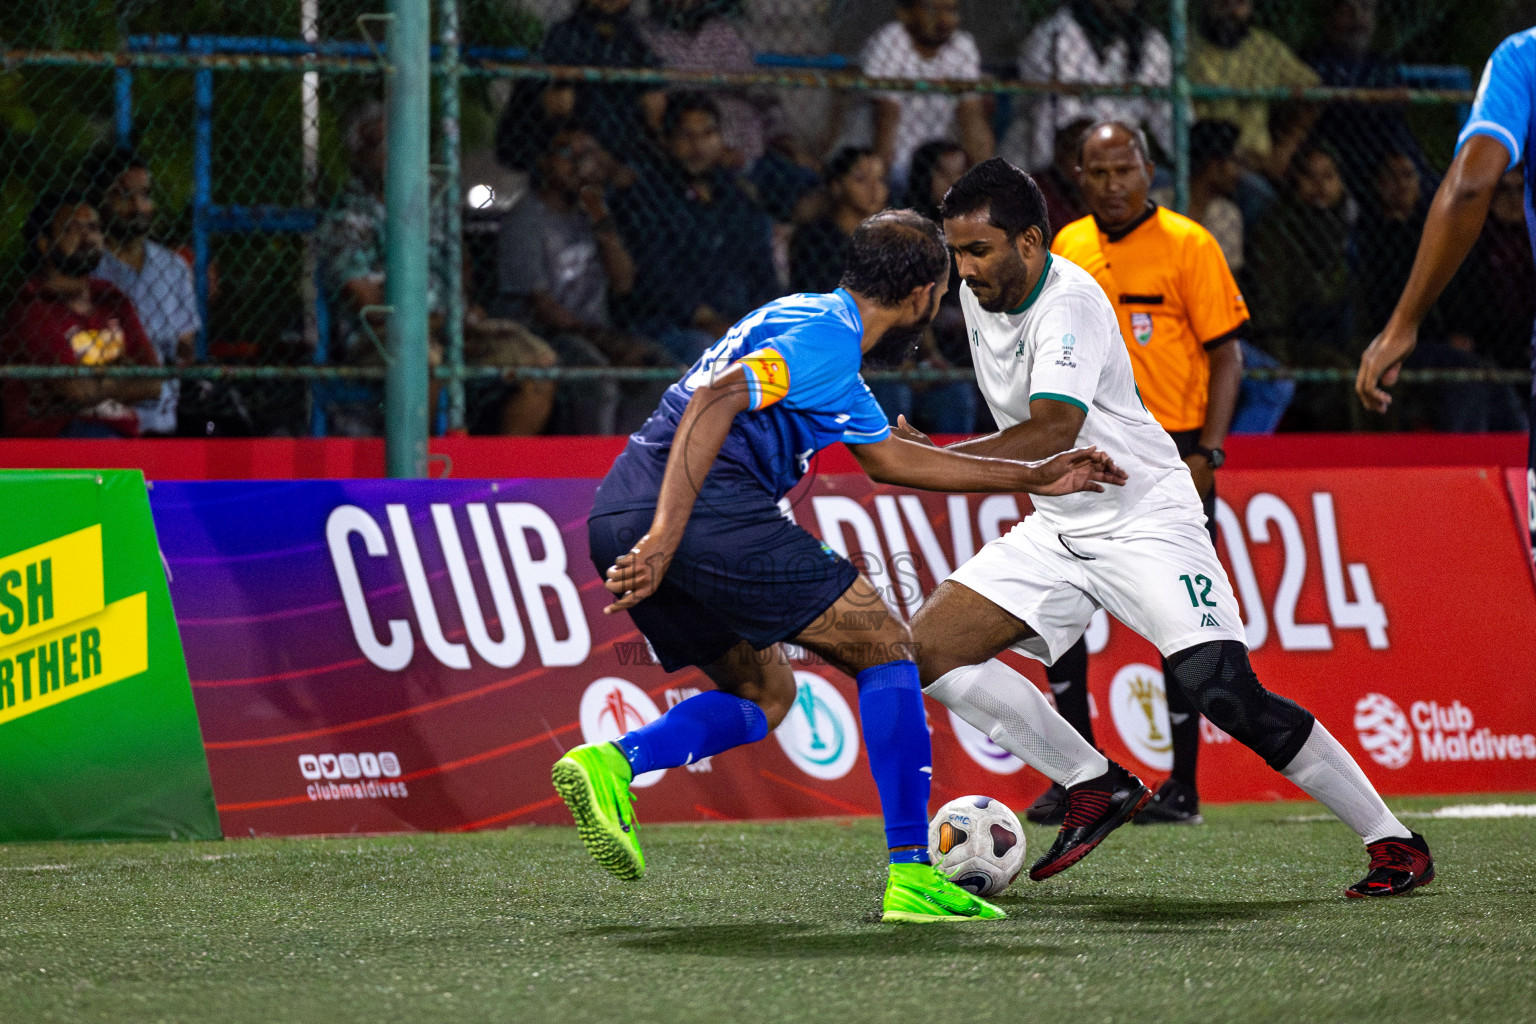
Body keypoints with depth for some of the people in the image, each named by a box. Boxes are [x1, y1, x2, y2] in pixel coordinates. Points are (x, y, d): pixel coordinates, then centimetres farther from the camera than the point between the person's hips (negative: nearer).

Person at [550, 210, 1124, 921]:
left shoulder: (808, 323, 27)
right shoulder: (825, 337, -6)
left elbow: (890, 459, 38)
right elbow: (714, 402, -21)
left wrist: (1035, 477, 40)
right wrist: (665, 537, -29)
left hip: (619, 520, 10)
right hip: (709, 512, -10)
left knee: (766, 695, 22)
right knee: (885, 648, 3)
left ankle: (612, 763, -3)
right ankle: (912, 876, -1)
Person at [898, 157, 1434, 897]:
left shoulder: (1070, 303, -23)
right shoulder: (977, 296, 2)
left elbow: (1053, 431, -38)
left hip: (1147, 521, -8)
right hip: (1057, 529, 8)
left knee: (1223, 691, -21)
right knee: (926, 649, -6)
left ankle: (1394, 845, -9)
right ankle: (1094, 786, 4)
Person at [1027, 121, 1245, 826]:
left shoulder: (1187, 245, -5)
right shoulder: (1066, 248, 9)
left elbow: (1226, 352, -6)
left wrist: (1206, 452, -14)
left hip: (1171, 453, -5)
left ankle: (1184, 787, 7)